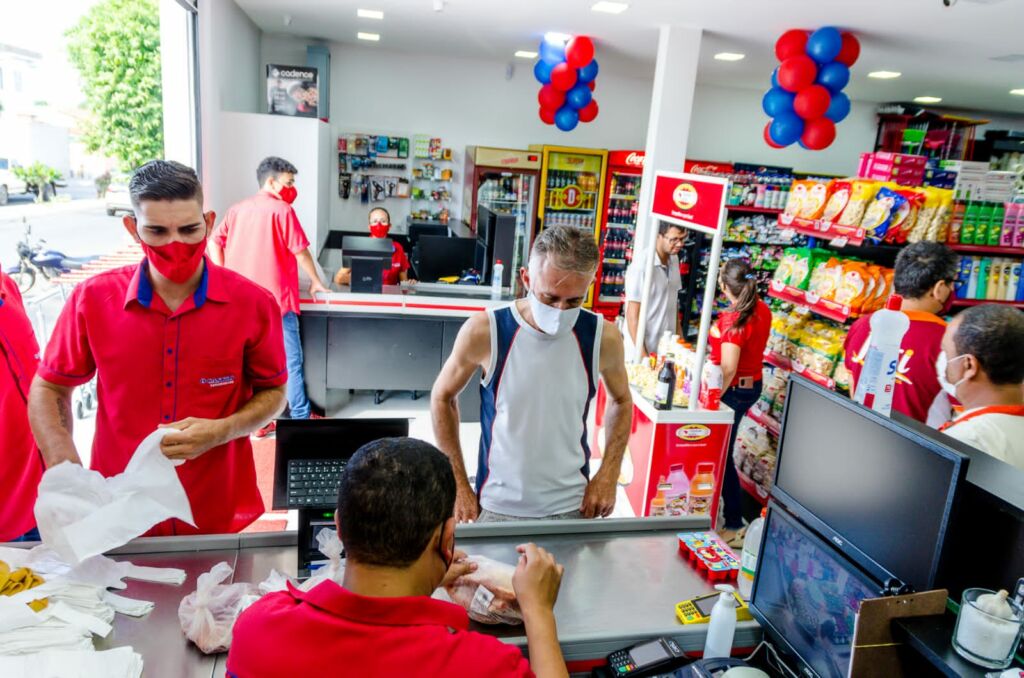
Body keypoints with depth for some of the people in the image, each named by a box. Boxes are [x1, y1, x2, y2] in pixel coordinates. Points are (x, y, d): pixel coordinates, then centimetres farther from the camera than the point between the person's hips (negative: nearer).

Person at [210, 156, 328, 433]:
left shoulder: (237, 209, 11)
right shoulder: (282, 210, -8)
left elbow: (214, 242, 9)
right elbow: (300, 252, -7)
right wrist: (316, 281, 5)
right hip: (276, 298, -6)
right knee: (290, 360, 3)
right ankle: (301, 418, 11)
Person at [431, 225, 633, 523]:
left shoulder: (603, 338, -12)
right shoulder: (483, 332, -17)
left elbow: (621, 401, 8)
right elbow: (442, 397, -1)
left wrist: (608, 474, -3)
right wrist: (459, 485, -4)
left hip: (574, 507, 1)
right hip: (497, 508, -1)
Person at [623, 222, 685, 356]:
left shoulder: (674, 260, 4)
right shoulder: (641, 265, -17)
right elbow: (632, 315, -16)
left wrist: (680, 340, 11)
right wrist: (642, 355, -17)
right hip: (641, 349, -6)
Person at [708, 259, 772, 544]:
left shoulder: (732, 321, -26)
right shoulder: (762, 310, 0)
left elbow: (728, 370, -26)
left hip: (734, 390, -9)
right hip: (753, 385, 9)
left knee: (722, 455, 3)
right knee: (722, 450, 24)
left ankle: (734, 524, 11)